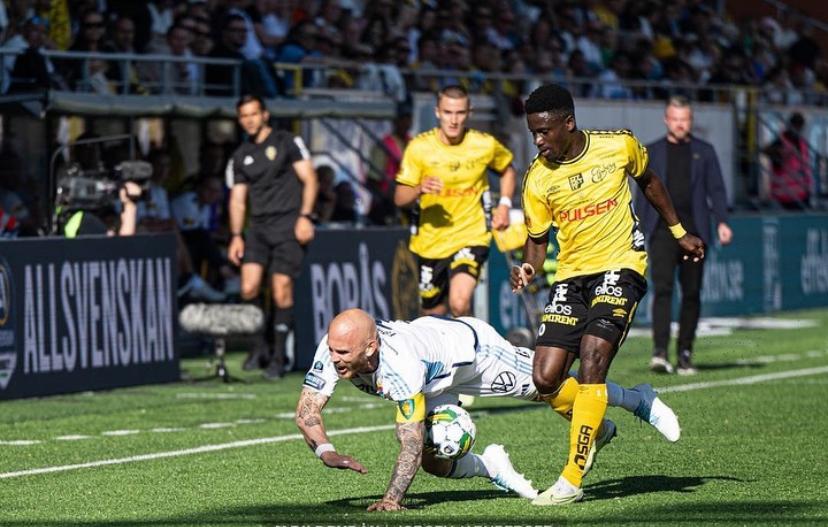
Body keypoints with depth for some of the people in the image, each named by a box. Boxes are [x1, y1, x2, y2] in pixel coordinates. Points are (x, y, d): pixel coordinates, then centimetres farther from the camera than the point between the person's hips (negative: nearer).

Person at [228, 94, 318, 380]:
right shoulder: (240, 156, 15)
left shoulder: (287, 143, 2)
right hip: (258, 227, 4)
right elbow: (237, 198, 17)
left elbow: (309, 179, 0)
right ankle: (261, 346, 8)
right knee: (249, 288, -11)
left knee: (282, 291, -9)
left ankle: (278, 357, -1)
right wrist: (236, 235, 9)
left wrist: (305, 216, -10)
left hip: (287, 226, -4)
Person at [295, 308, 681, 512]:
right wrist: (326, 451, -47)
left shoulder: (398, 365, -47)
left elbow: (411, 439, -46)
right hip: (438, 380, 6)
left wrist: (392, 498, -54)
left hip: (469, 344, -6)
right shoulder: (334, 351, -31)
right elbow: (306, 411, -28)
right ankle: (489, 467, 32)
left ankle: (637, 400, 40)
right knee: (434, 462, -2)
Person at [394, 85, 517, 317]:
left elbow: (507, 170, 17)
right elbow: (399, 199, -7)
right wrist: (420, 189, -28)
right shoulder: (419, 147, -8)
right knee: (433, 313, 13)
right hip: (429, 242, 2)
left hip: (471, 237, -2)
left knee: (459, 304, -26)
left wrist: (504, 205, 2)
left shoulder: (485, 145, -6)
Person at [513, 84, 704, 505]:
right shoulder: (537, 178, -4)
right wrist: (528, 268, -15)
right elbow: (537, 238, 7)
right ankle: (596, 426, 26)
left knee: (591, 363, -20)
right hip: (570, 276, 3)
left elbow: (648, 182, 15)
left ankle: (572, 479, -17)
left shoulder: (619, 146, -7)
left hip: (619, 268, -3)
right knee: (545, 379, -8)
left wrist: (679, 232, 20)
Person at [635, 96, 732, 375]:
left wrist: (722, 221, -7)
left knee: (692, 292, 3)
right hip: (662, 229, -1)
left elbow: (716, 189, 8)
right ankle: (659, 352, -24)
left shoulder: (704, 151, 13)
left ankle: (685, 353, 13)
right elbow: (643, 193, 12)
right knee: (663, 287, -16)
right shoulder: (652, 152, 12)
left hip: (694, 229, 1)